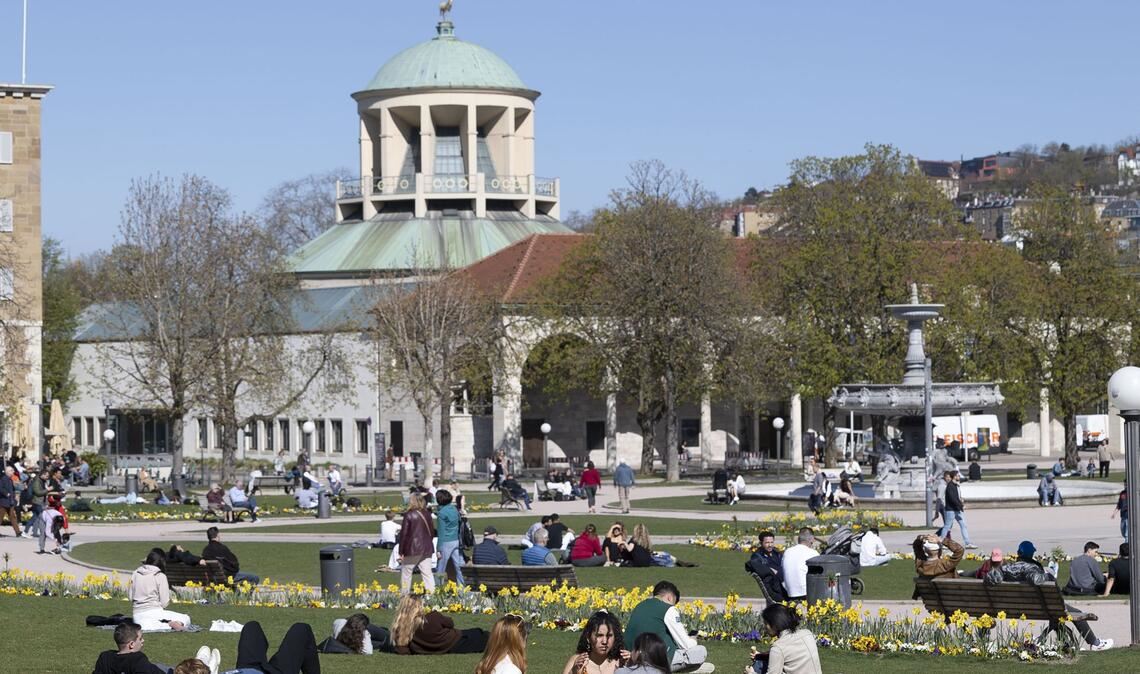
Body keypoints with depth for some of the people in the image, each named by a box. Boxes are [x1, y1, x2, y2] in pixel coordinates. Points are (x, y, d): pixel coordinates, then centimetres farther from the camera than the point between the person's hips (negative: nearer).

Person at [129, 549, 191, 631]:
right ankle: (171, 624, -21)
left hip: (137, 616, 2)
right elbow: (165, 603, -7)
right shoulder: (160, 576, -8)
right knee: (186, 619, 13)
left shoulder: (135, 574, 5)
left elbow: (130, 596, 9)